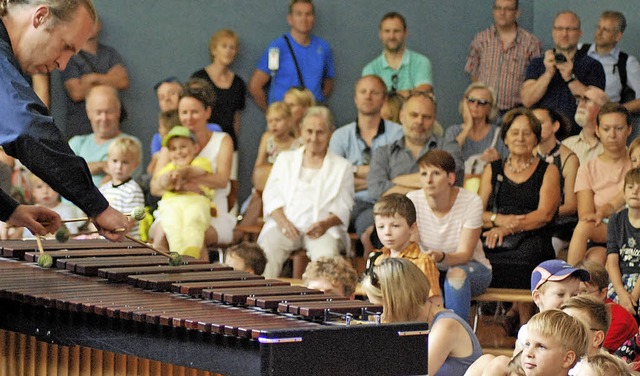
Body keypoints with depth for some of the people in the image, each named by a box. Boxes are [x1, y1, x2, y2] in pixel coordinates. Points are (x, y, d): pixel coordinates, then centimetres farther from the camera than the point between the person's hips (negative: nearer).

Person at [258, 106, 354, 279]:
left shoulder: (342, 167, 18)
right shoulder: (285, 159, 24)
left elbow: (343, 208, 8)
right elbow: (271, 195, 12)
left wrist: (326, 224, -16)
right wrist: (282, 221, -10)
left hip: (322, 228, -1)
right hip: (285, 224, 1)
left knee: (327, 256, -36)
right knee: (266, 252, -32)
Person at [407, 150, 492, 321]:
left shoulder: (471, 202, -19)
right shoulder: (412, 200, -12)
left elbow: (464, 254, -23)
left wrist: (441, 256, -45)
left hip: (471, 269, -2)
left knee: (456, 273, -36)